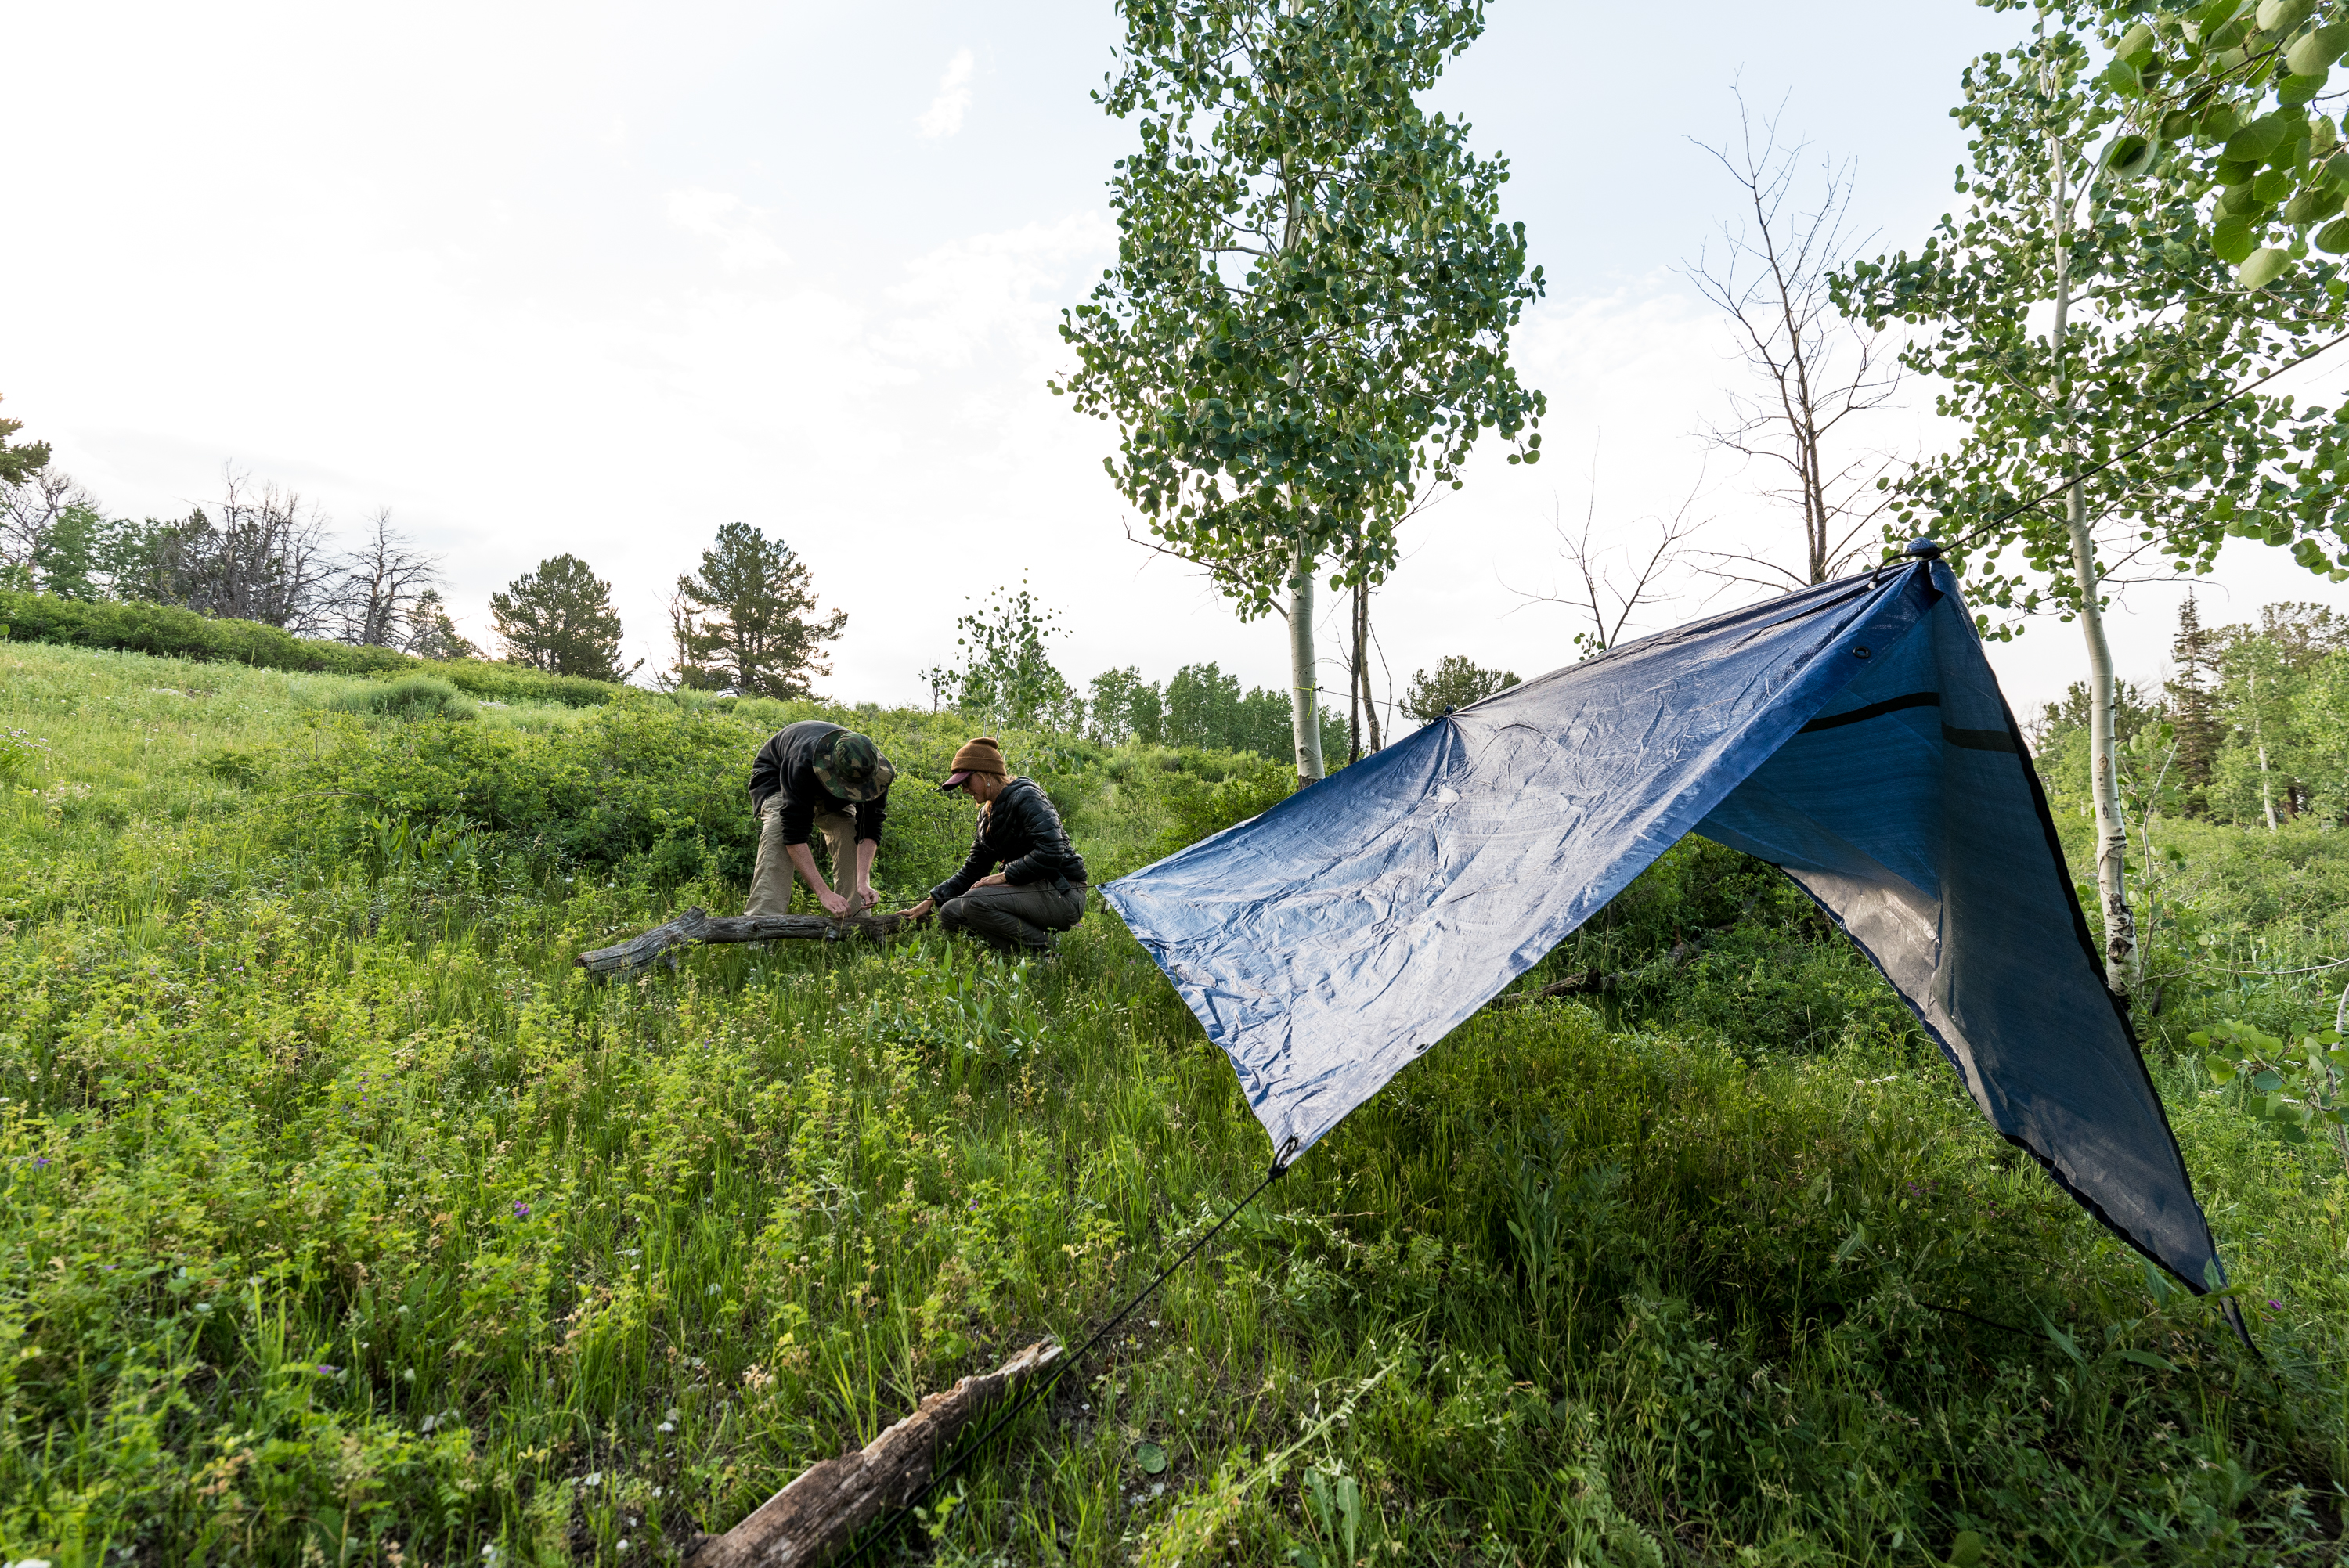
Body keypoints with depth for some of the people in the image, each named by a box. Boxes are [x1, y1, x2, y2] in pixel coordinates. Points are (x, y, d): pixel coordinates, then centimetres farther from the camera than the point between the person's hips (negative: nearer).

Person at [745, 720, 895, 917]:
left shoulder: (875, 770, -34)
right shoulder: (802, 765, -47)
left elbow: (869, 829, -29)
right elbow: (794, 835, -47)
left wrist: (863, 881, -43)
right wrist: (823, 892, -51)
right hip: (775, 774, -4)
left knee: (851, 836, -18)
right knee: (777, 832, -32)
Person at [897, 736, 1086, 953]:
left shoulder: (1025, 797, -13)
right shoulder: (987, 814, 14)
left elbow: (1051, 852, -26)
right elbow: (972, 871, 17)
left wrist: (1004, 876, -20)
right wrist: (930, 901, 9)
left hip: (1062, 894, -9)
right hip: (1031, 890, 9)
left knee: (976, 902, -27)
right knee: (950, 912, 2)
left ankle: (1043, 949, -12)